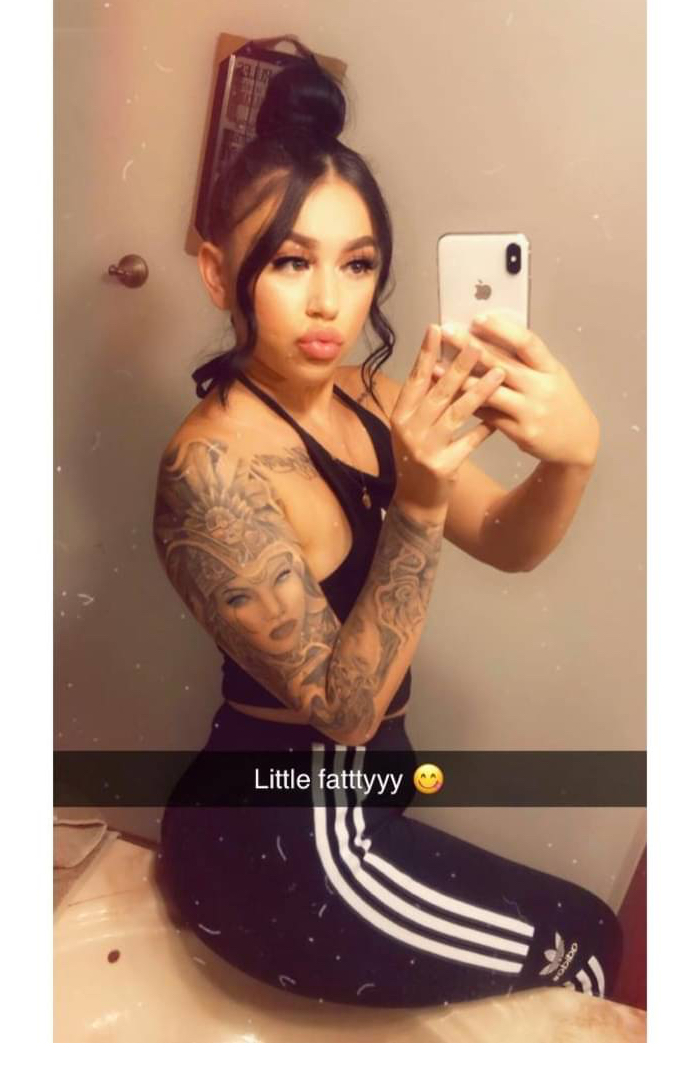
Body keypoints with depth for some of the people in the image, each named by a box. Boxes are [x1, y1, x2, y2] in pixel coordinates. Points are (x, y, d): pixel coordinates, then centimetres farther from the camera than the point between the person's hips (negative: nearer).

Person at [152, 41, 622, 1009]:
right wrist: (418, 505, -38)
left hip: (346, 801, 7)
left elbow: (507, 545, -9)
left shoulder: (371, 399, -4)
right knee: (584, 941, 11)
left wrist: (571, 452, -30)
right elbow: (345, 706, -25)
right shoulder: (213, 465, -26)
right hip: (278, 844, -7)